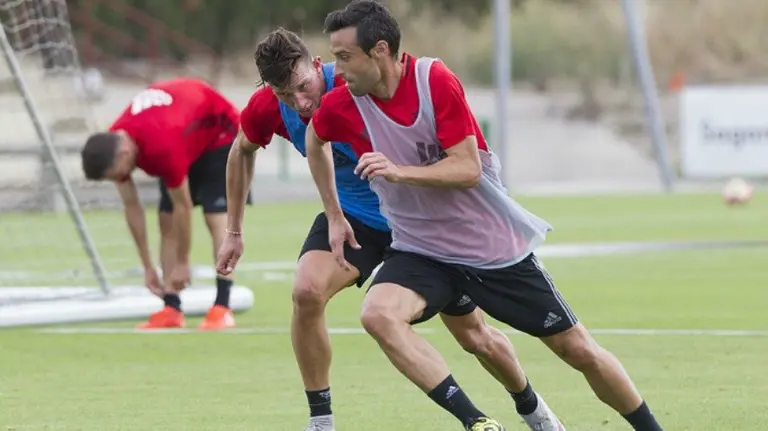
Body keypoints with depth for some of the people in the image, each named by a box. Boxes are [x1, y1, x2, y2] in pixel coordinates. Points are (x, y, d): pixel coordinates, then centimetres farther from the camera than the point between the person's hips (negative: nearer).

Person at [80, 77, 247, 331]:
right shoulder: (113, 146, -19)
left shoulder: (163, 146, -43)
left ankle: (222, 309, -24)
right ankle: (172, 309, -3)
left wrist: (182, 264, -22)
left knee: (217, 217, -19)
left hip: (220, 133, -8)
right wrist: (148, 267, -6)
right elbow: (131, 207, -8)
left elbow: (183, 207, -32)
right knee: (167, 222, -2)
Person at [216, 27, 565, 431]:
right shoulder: (267, 108, -18)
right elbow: (242, 151, 7)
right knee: (306, 293, -27)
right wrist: (234, 231, 10)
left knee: (476, 338, 8)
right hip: (351, 215, 3)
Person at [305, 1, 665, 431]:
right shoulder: (342, 106, -9)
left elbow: (468, 169, -22)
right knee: (379, 314, -30)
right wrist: (334, 215, 15)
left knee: (578, 350, 3)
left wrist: (399, 171, -34)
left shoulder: (436, 81, -20)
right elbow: (314, 140, 15)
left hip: (497, 245, -3)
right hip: (420, 250, 3)